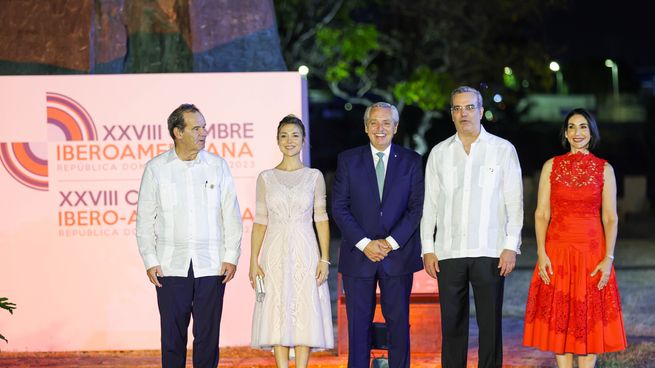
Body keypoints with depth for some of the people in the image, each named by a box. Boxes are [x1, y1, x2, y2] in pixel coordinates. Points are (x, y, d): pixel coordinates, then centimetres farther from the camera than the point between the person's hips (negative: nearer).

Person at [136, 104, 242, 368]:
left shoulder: (218, 166, 5)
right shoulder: (156, 168, 3)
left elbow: (231, 214, 6)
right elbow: (145, 218, 4)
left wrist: (231, 257, -1)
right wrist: (150, 261, -2)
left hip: (212, 267, 1)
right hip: (171, 267, -1)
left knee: (207, 336, 4)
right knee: (173, 336, 3)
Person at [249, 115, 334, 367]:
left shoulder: (314, 176, 4)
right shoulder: (266, 178, 6)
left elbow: (321, 219, 3)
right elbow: (260, 221, 6)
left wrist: (324, 259, -5)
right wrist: (254, 261, -2)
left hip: (305, 254, -1)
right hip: (276, 254, 1)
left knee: (305, 314, -2)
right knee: (278, 315, 0)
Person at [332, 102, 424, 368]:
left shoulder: (411, 161, 5)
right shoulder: (348, 160, 5)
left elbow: (417, 207, -1)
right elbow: (339, 208, 0)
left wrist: (390, 242, -11)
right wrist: (364, 243, -10)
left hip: (398, 254, 0)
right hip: (358, 255, 0)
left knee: (399, 323, 3)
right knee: (358, 324, 2)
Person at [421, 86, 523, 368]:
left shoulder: (503, 150, 4)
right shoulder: (439, 153, 10)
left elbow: (514, 202, 2)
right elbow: (430, 204, 11)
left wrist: (511, 246, -6)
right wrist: (428, 249, 4)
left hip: (489, 252, -2)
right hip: (448, 252, 2)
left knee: (490, 324, -1)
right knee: (452, 325, 3)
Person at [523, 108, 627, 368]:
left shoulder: (604, 169, 4)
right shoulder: (551, 166, 5)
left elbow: (610, 218, 1)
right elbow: (541, 214, 3)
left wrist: (608, 258, -8)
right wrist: (541, 253, -8)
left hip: (592, 252, -1)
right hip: (557, 252, 1)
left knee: (590, 317, 1)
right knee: (559, 318, 1)